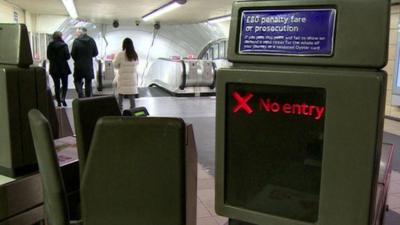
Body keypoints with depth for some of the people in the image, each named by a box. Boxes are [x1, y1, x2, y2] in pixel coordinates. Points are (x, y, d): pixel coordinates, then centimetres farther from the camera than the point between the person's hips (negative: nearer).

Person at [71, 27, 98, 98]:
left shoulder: (76, 41, -11)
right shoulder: (92, 41, -2)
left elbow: (73, 54, -9)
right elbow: (96, 53, 3)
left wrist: (77, 60, 10)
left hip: (79, 65, -3)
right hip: (89, 66, 3)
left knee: (77, 81, 10)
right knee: (88, 83, 12)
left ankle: (81, 96, -9)